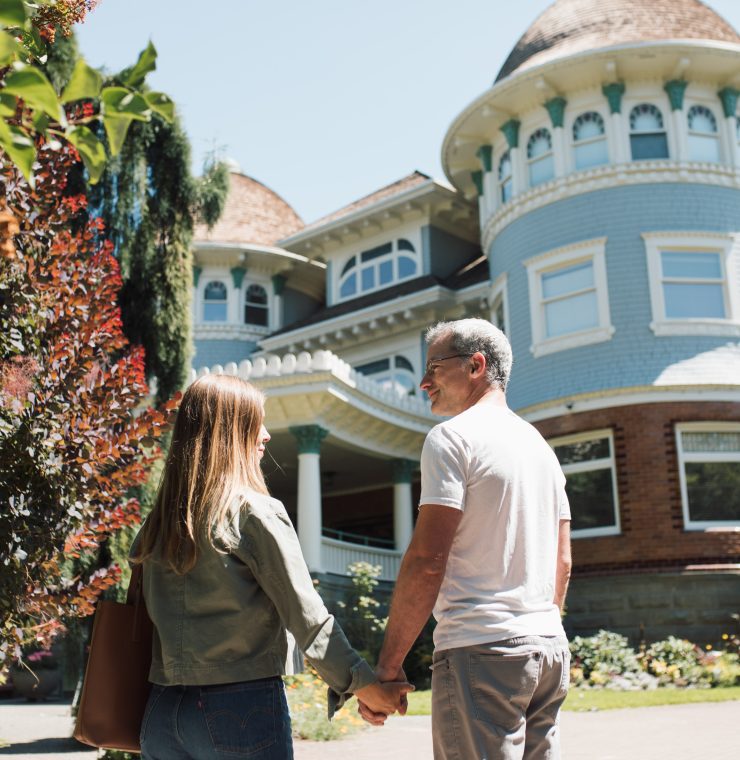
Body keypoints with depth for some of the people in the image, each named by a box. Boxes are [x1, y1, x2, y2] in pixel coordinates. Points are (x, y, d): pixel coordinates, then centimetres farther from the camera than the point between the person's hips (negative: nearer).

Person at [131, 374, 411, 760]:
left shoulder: (158, 523, 6)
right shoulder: (255, 514, -11)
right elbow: (308, 618, -14)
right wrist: (363, 683, -9)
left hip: (162, 710, 6)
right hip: (242, 708, -5)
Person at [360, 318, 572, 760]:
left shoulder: (453, 437, -8)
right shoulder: (540, 445, 17)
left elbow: (427, 561, -15)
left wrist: (388, 665, -11)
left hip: (481, 649, -8)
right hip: (550, 648, 8)